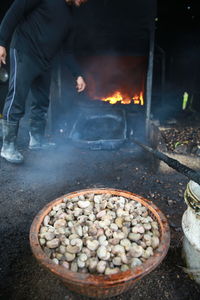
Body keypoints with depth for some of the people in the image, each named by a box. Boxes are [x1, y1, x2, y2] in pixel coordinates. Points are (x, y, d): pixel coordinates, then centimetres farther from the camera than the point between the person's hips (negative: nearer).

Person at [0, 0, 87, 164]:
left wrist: (78, 75, 8)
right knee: (17, 100, -13)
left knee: (42, 102, 6)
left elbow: (67, 49, 18)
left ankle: (36, 141, 18)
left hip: (44, 62, 8)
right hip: (24, 53, -8)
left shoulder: (69, 17, 19)